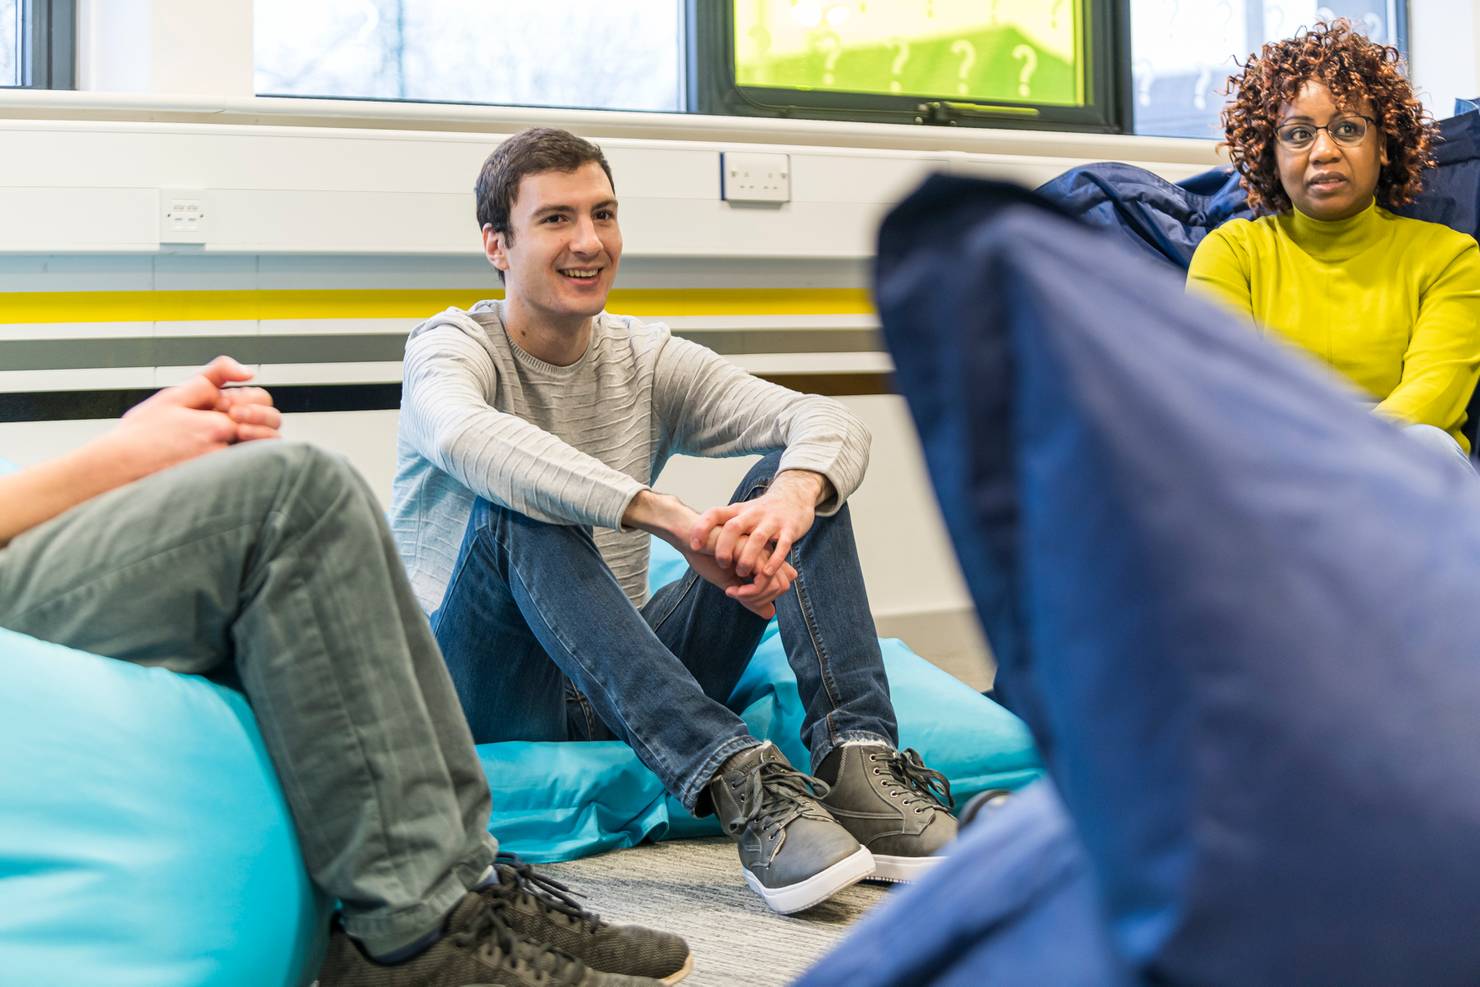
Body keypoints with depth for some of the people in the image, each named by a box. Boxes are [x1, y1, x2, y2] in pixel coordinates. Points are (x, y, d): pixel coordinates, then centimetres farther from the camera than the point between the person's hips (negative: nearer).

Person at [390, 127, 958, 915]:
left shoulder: (647, 362, 10)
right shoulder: (452, 345, -3)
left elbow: (832, 422, -5)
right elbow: (469, 437, -30)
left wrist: (795, 494, -31)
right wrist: (676, 522, -41)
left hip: (626, 688, 4)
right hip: (483, 690, -4)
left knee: (799, 474, -8)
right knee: (514, 510, -33)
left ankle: (858, 762, -27)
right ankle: (736, 781, -42)